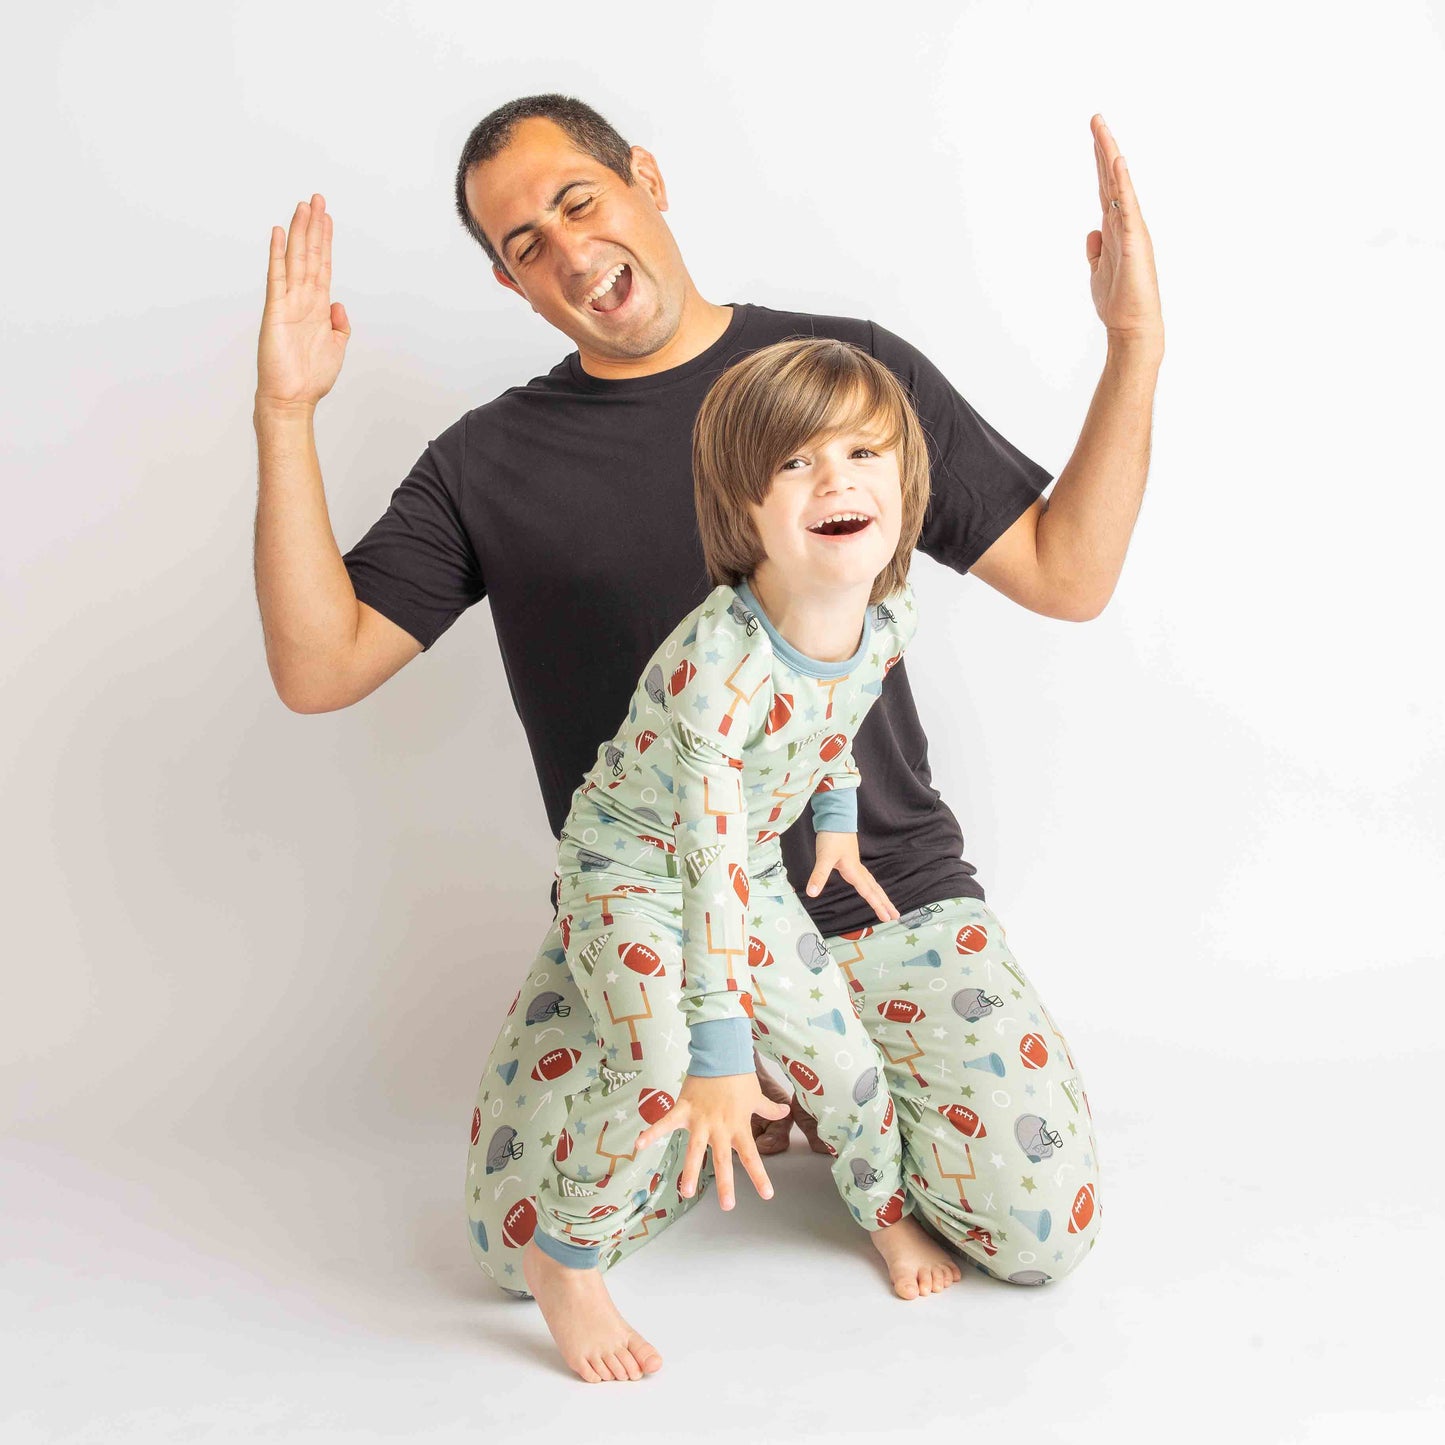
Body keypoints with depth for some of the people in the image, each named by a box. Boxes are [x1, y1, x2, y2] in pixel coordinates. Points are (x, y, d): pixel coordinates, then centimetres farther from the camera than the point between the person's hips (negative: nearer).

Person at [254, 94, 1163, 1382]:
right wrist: (286, 413, -13)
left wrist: (1135, 349, -10)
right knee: (524, 1246, -14)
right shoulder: (490, 464, 2)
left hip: (881, 893, 0)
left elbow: (1069, 576, 1)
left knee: (1045, 1230, -10)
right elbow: (318, 668, -5)